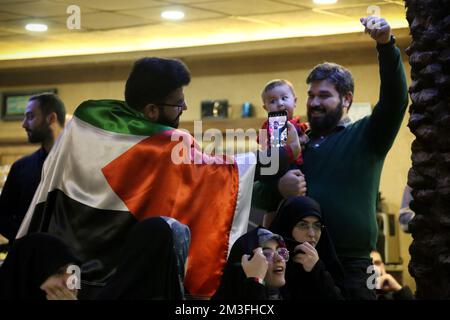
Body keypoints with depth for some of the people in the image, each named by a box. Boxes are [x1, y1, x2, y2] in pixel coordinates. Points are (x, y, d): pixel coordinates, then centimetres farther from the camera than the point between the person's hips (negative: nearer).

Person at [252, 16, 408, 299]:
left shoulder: (365, 137, 5)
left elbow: (395, 98, -11)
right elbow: (259, 196, 14)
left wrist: (386, 45, -24)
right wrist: (278, 188, -9)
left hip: (350, 267, -3)